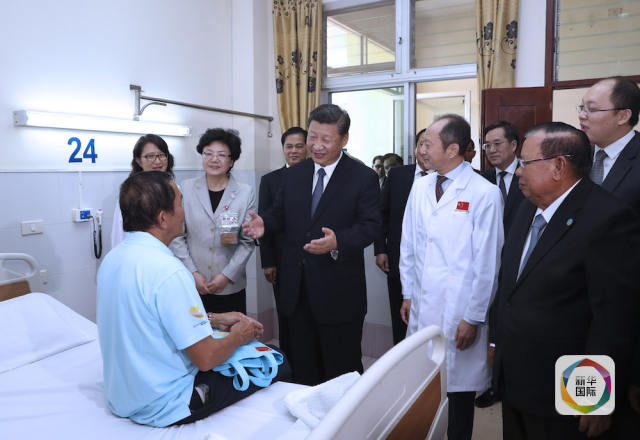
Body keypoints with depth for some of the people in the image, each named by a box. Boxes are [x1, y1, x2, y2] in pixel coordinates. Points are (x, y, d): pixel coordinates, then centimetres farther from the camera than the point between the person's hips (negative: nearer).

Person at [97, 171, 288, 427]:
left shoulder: (112, 259, 1)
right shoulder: (167, 271, -28)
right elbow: (206, 358, -25)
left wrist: (214, 320, 11)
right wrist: (239, 336, -5)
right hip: (164, 408, -9)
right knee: (277, 364, 0)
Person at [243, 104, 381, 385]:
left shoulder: (363, 177, -7)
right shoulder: (294, 174, 9)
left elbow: (370, 226, -13)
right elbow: (281, 213, 12)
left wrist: (338, 241, -30)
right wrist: (264, 223, -11)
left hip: (339, 291, -5)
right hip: (297, 288, 5)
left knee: (341, 370, 9)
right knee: (302, 366, 19)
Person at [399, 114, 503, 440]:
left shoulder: (484, 193, -11)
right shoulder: (420, 187, 6)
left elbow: (487, 262, -10)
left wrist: (473, 318, -8)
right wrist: (408, 295, 13)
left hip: (459, 313, -4)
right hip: (421, 307, 4)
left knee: (459, 387, 9)